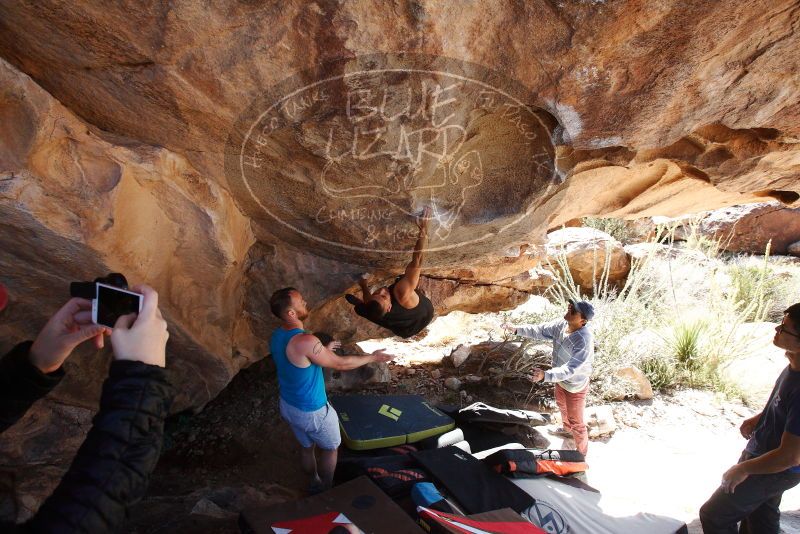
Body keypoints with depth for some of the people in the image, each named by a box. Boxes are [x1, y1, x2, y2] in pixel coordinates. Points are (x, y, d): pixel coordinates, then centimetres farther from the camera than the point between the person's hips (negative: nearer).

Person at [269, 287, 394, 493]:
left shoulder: (277, 335, -7)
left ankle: (315, 484, 50)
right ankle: (326, 490, 39)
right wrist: (372, 357, -11)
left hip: (288, 406, 7)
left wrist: (323, 350, 19)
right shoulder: (305, 341, -35)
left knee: (306, 446, 29)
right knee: (330, 448, 20)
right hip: (311, 411, -7)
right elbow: (340, 364, -23)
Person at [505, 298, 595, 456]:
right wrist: (517, 330, -13)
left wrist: (545, 375, -56)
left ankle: (581, 453, 39)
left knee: (576, 422, 13)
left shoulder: (584, 341, -40)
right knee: (562, 405, 35)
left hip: (575, 385, -8)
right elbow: (541, 330, -5)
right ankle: (567, 429, 65)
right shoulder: (562, 324, -17)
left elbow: (570, 369, -45)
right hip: (561, 379, 8)